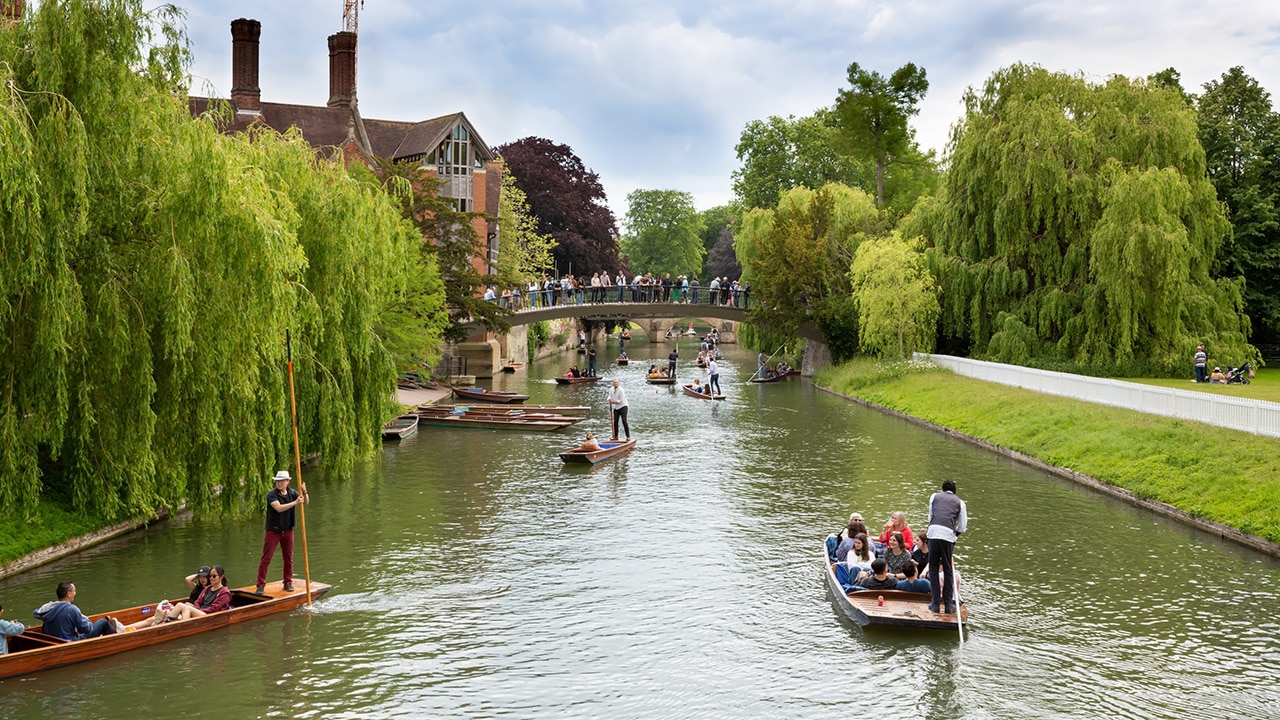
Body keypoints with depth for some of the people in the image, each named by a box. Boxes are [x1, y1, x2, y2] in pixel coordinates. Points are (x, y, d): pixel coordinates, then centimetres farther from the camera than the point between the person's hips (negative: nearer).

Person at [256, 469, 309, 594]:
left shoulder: (292, 493, 4)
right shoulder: (271, 495, -13)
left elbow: (306, 502, 3)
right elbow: (279, 508, -27)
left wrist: (304, 492, -16)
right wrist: (295, 503, -30)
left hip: (288, 530, 5)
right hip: (273, 531, -5)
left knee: (288, 558, 11)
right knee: (266, 558, -4)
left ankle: (288, 583, 23)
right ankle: (260, 585, -2)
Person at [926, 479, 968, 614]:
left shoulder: (934, 496, 21)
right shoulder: (959, 502, 19)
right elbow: (962, 526, 15)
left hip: (933, 532, 0)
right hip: (949, 535, 0)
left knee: (933, 568, 9)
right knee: (948, 570, 10)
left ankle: (935, 603, 7)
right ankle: (948, 604, 9)